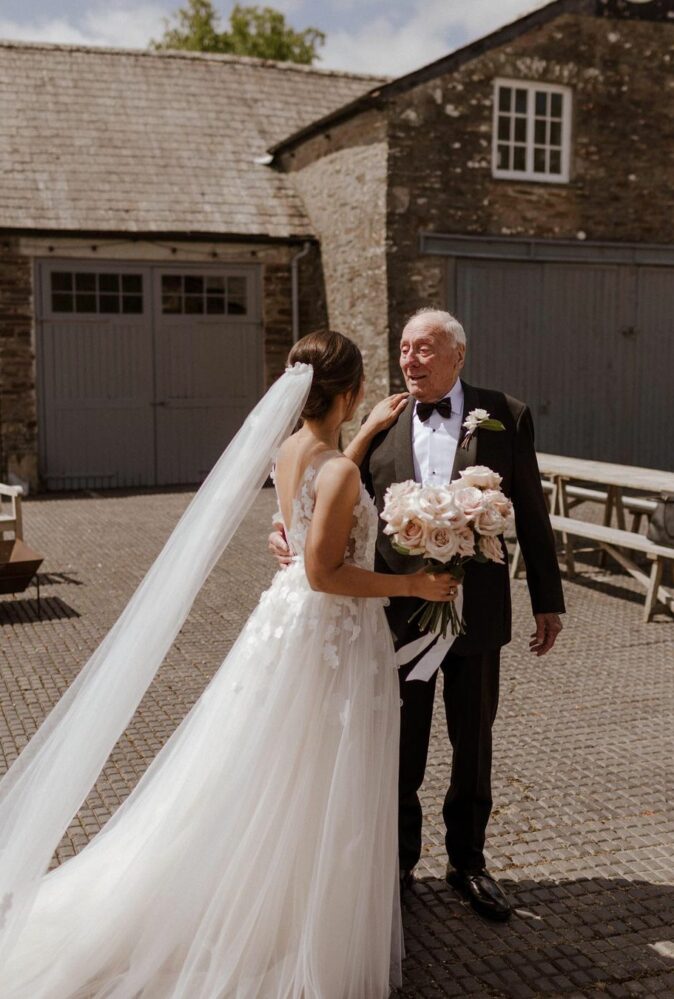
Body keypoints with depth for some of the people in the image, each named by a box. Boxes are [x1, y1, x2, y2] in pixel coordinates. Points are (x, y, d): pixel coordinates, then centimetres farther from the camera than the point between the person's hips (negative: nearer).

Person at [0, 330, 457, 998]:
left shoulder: (289, 452, 2)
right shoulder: (340, 471, -24)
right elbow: (324, 573, -23)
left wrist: (368, 433, 25)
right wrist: (411, 585, -14)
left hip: (287, 619, 8)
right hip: (332, 635, -8)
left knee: (267, 780, 19)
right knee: (318, 795, 7)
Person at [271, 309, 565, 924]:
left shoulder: (506, 417, -2)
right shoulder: (380, 425, 0)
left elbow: (531, 514, 1)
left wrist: (548, 601, 1)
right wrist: (288, 530, -17)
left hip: (477, 612, 0)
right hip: (399, 612, 0)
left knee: (473, 744, 16)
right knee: (399, 748, 14)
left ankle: (468, 862, 36)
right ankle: (398, 862, 34)